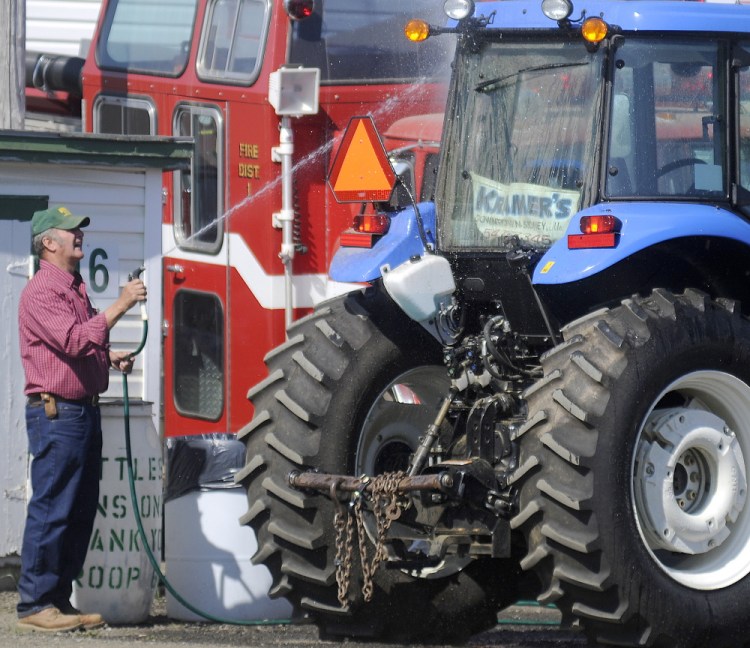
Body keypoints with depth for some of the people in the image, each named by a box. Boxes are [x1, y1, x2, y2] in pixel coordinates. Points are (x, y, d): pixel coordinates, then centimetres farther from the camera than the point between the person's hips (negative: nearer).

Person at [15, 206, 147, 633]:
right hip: (56, 413, -10)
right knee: (51, 510, -9)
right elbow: (74, 341, -25)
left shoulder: (75, 288, 19)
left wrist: (110, 357, 14)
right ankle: (34, 605, -6)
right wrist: (120, 307, -24)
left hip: (85, 410, 10)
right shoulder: (42, 293, -12)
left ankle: (60, 599, 15)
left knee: (81, 512, 10)